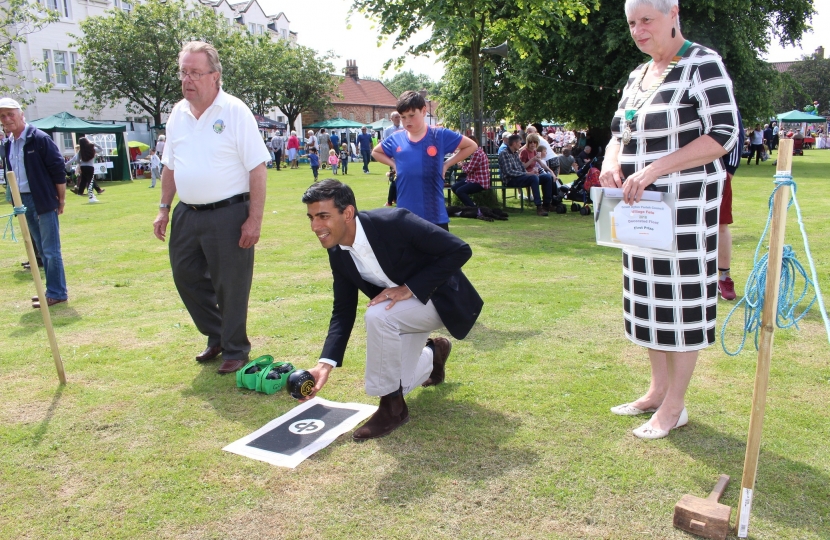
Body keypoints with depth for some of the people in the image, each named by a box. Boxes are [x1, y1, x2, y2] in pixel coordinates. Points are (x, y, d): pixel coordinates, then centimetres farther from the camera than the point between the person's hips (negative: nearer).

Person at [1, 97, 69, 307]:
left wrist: (61, 199, -10)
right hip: (24, 201, 8)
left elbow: (59, 168, -11)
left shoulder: (39, 138, -10)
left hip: (44, 201, -7)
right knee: (42, 250, 12)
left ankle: (56, 293, 1)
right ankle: (54, 290, 20)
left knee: (51, 250, -5)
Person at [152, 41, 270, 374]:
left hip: (227, 214, -7)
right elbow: (170, 166, 18)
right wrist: (164, 208, 14)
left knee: (230, 287, 2)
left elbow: (257, 168, -13)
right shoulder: (178, 114, 9)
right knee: (187, 278, 15)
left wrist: (255, 220, -17)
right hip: (187, 213, 7)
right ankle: (216, 337, 35)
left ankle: (235, 350, 21)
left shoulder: (235, 111, -10)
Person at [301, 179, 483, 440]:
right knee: (392, 386, 6)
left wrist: (410, 288, -29)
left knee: (377, 316, -34)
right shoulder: (338, 253, -9)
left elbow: (459, 250, -27)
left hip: (440, 298, -7)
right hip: (400, 309, 7)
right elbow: (343, 311, -4)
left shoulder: (393, 222, -29)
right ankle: (433, 354, 37)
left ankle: (392, 408, -14)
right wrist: (325, 364, -16)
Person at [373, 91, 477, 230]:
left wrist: (447, 164, -1)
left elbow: (471, 146, 6)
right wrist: (394, 164, 5)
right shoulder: (396, 139, 3)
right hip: (405, 214, 2)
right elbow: (376, 152, 22)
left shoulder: (440, 135, -3)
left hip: (435, 214, -2)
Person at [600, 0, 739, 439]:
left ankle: (675, 406, 12)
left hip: (684, 206, -7)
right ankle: (658, 389, 27)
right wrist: (610, 163, -4)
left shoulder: (701, 63, -8)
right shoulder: (637, 76, 15)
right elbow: (619, 134, 19)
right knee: (649, 297, 12)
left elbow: (723, 135, -15)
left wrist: (654, 170, -23)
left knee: (681, 300, -1)